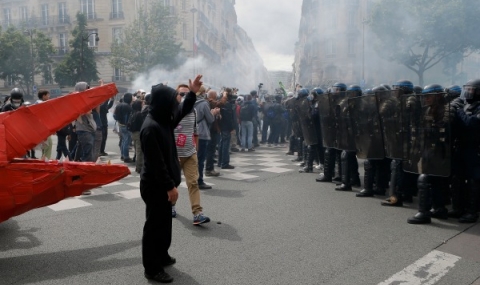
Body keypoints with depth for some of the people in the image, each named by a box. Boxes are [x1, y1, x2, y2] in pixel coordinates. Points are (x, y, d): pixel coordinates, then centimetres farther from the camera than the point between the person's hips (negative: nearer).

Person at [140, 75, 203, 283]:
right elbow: (156, 162, -26)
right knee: (155, 225, 1)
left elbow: (182, 112, 22)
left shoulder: (163, 120, 5)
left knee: (165, 221, 21)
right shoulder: (151, 127, -24)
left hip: (162, 184, 10)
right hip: (155, 186, -10)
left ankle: (162, 256, 37)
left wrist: (192, 93, 9)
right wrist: (170, 186, -23)